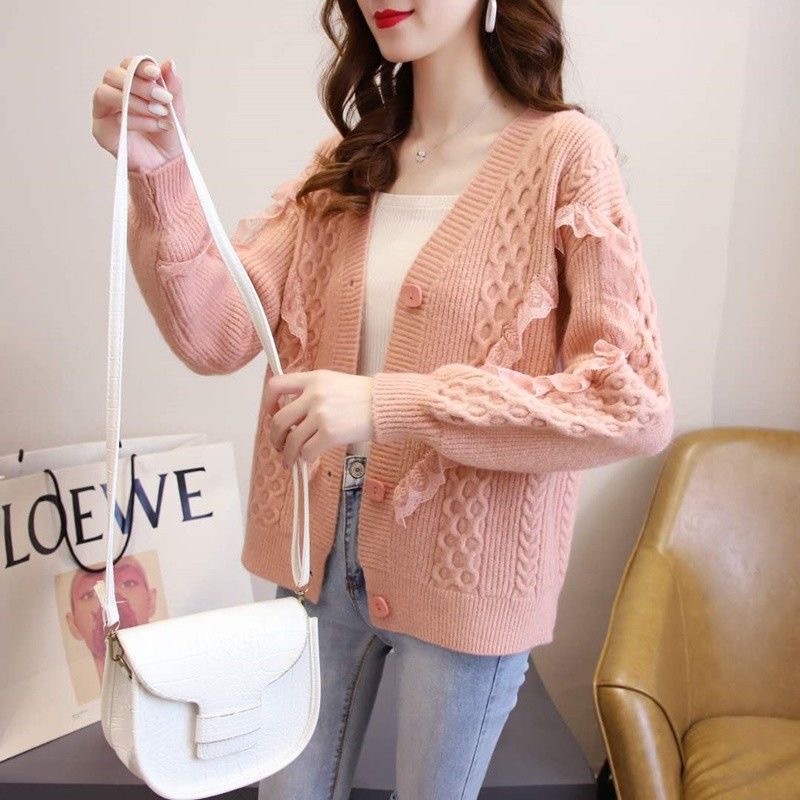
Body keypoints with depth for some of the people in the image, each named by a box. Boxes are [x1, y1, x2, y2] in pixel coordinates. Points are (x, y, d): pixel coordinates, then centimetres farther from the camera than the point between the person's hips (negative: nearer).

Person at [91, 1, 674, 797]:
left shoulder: (563, 151, -10)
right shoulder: (343, 163, 5)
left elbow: (636, 408, -17)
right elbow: (216, 335, -6)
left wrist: (395, 404, -25)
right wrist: (158, 173, -22)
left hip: (461, 573, -4)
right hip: (319, 553, 4)